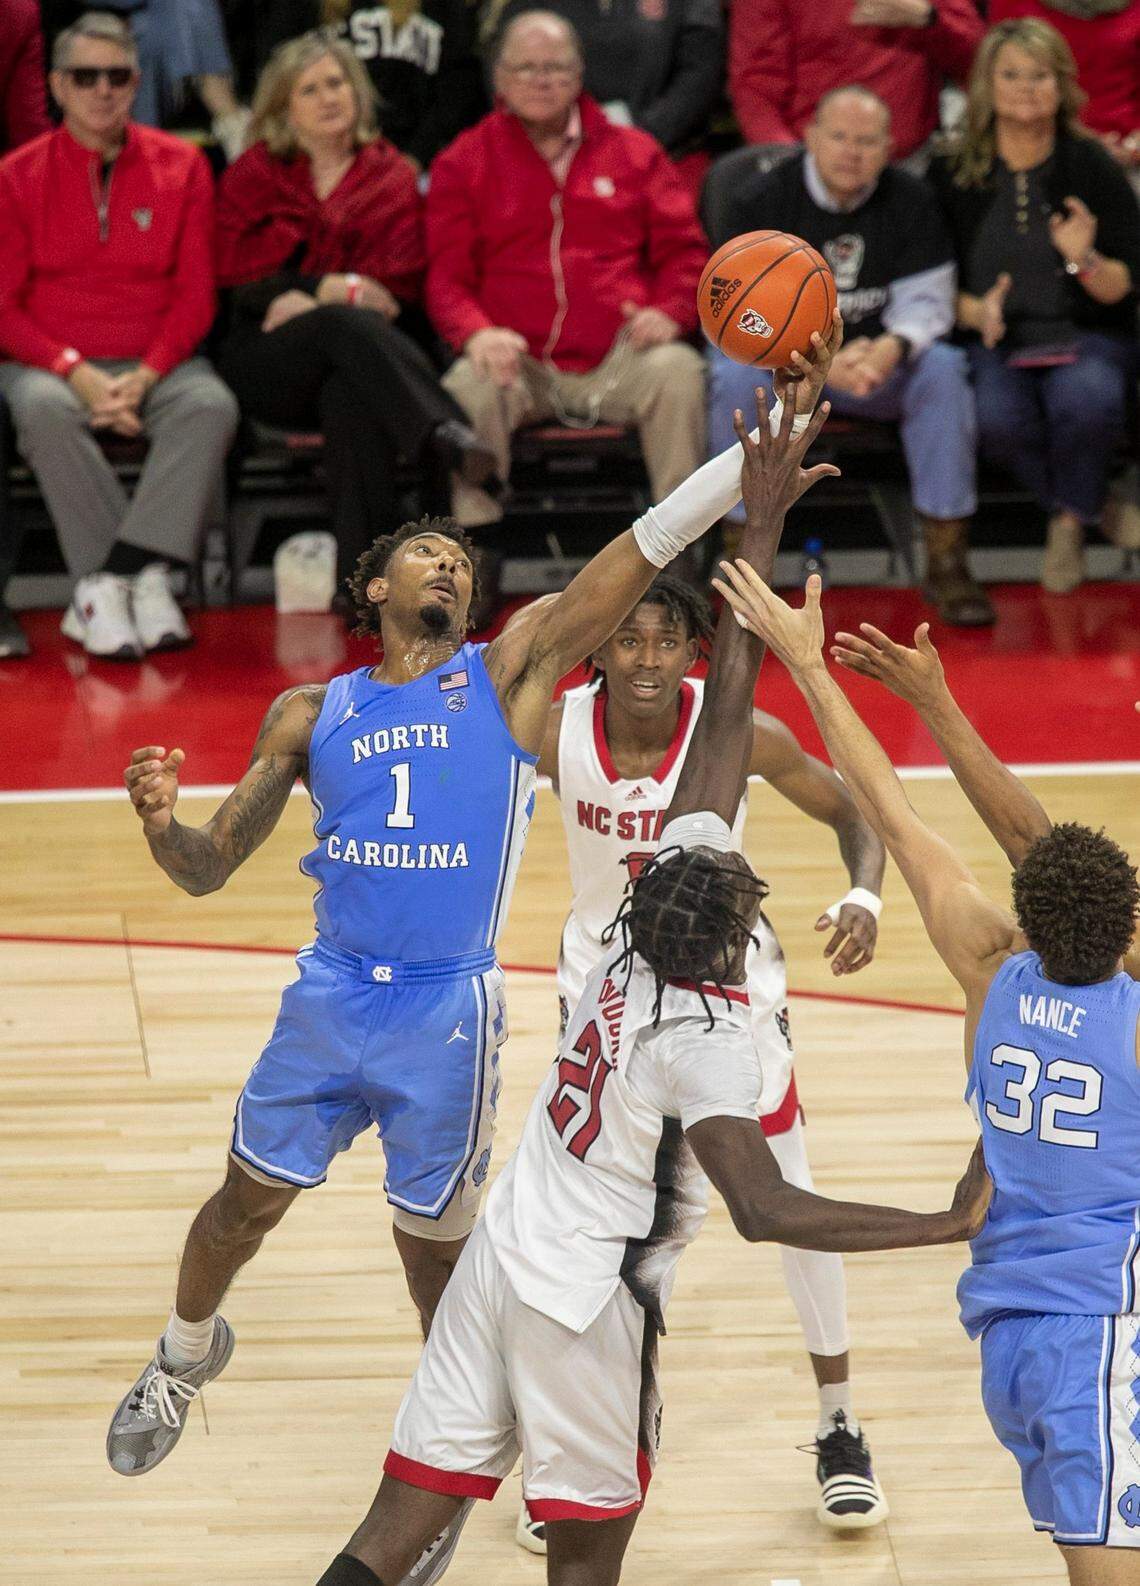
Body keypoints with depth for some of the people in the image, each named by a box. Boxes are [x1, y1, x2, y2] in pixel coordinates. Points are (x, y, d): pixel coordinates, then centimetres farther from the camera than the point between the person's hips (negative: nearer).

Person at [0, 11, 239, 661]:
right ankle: (144, 579, -34)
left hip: (155, 364, 1)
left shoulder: (181, 167, 7)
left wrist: (146, 377, -13)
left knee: (211, 405, -31)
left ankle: (108, 582, -35)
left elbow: (196, 294, 4)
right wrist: (77, 373, -17)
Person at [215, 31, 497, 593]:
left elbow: (401, 283, 6)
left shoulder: (391, 176, 17)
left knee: (351, 394, -39)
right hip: (267, 363, -1)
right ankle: (447, 436, -60)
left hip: (352, 357, 1)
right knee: (349, 325, -37)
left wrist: (308, 298, -8)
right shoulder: (252, 177, 15)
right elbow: (240, 281, 4)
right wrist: (331, 290, -9)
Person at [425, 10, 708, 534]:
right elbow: (447, 274, 6)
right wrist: (477, 334, -16)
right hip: (519, 357, -1)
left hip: (620, 353, 1)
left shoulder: (633, 152, 18)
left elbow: (682, 249, 15)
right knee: (468, 389, -34)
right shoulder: (463, 164, 14)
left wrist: (671, 311, -8)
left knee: (679, 372, -31)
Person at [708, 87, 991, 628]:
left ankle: (946, 560, -22)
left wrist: (892, 349, -32)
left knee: (942, 370, -27)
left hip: (876, 358, 2)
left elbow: (925, 300, -7)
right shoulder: (761, 201, -12)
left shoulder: (909, 201, -3)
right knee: (738, 376, -35)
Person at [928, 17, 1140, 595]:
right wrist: (976, 310, -15)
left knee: (1086, 400, -36)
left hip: (1087, 336, 0)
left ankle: (1070, 520, -6)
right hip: (993, 340, 1)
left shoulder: (1092, 167, 0)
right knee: (998, 417, -34)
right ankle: (1077, 505, -4)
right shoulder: (951, 174, 3)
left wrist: (1085, 261, -22)